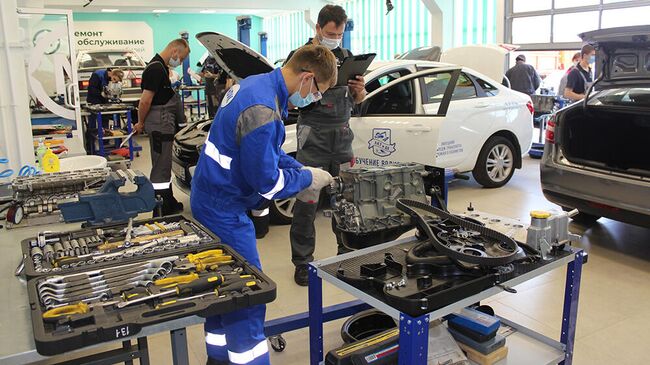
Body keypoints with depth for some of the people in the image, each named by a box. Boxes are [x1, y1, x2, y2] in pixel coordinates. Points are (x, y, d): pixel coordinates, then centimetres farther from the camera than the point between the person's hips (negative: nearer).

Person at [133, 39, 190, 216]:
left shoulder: (161, 67, 15)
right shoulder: (156, 69, -18)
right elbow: (145, 101, -21)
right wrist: (140, 123, -7)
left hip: (165, 125, 10)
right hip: (159, 125, -10)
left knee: (164, 166, 18)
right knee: (160, 168, -5)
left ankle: (170, 204, 31)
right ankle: (161, 213, 1)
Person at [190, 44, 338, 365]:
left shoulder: (258, 84, 6)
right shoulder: (262, 109, -27)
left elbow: (267, 152, 17)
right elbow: (266, 181, -22)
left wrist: (302, 171, 8)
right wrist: (307, 179, -6)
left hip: (212, 202, 10)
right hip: (224, 210, -10)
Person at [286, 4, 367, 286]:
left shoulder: (346, 56, 14)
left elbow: (358, 100, 19)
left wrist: (360, 90, -4)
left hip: (342, 135, 5)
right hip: (313, 136, -4)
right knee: (306, 202, -2)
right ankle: (303, 262, 9)